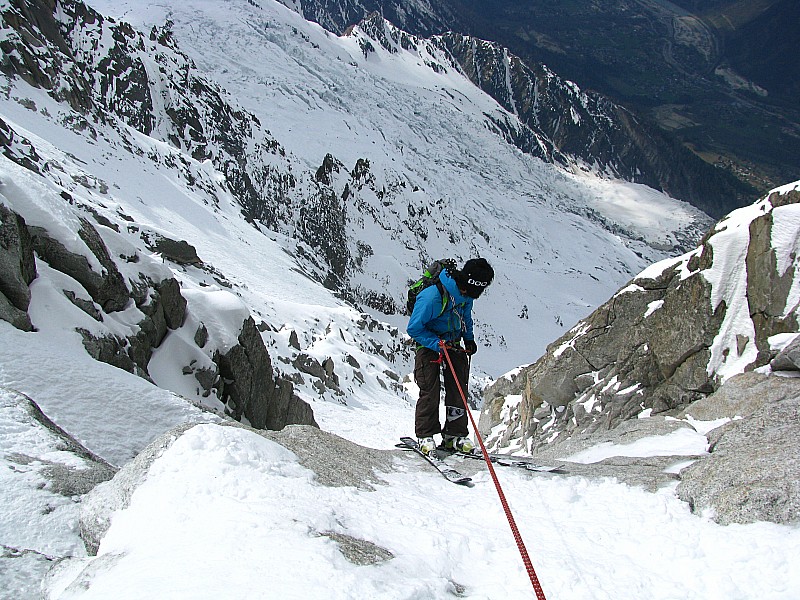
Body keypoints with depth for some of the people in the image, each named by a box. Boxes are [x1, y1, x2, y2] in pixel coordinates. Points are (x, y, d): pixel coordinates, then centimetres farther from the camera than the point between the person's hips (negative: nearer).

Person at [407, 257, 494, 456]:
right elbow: (414, 329, -23)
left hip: (454, 345, 6)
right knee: (430, 391, -13)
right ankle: (425, 436, -1)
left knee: (458, 389, -1)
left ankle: (455, 435, 7)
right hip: (429, 345, -6)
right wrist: (438, 344, -28)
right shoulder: (432, 297, -30)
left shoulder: (466, 295, -6)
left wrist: (469, 339, 8)